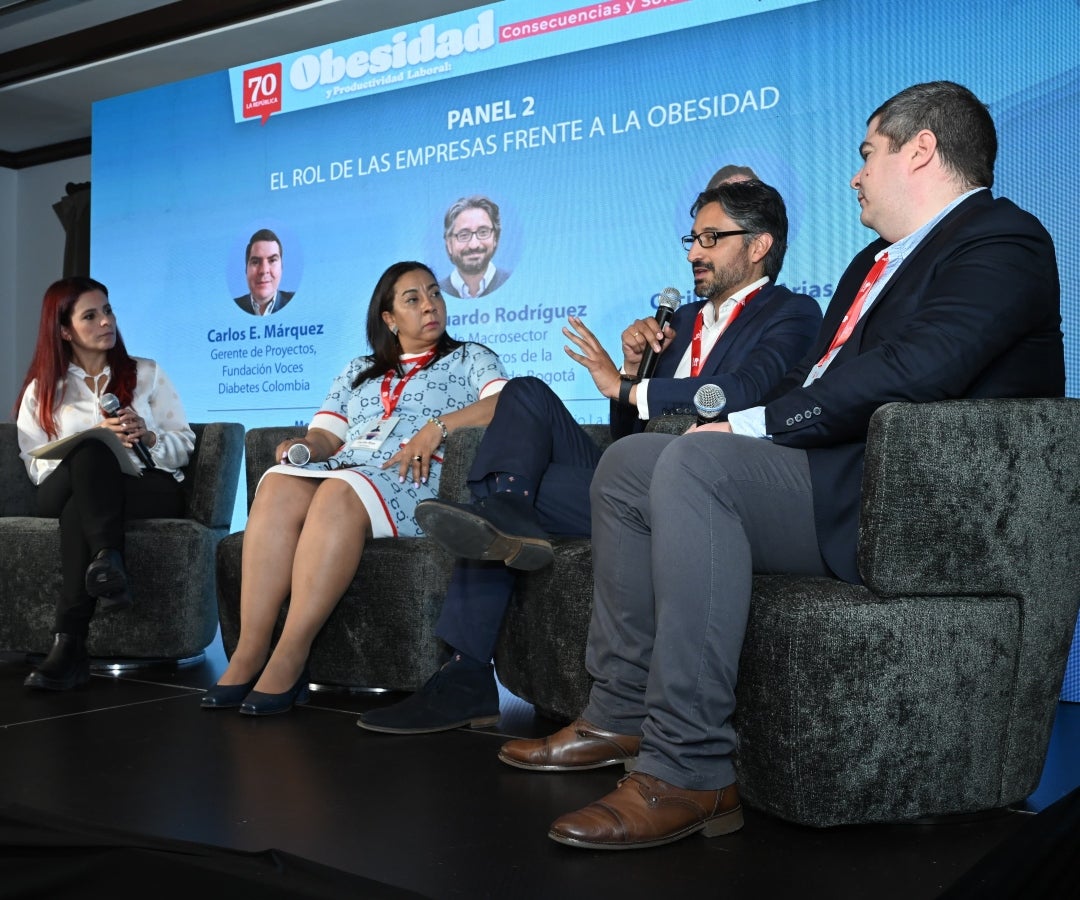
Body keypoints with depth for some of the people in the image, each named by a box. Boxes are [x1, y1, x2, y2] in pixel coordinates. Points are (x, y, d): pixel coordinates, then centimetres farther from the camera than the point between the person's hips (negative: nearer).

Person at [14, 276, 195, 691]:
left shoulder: (147, 373, 16)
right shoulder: (42, 390, 15)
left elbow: (183, 446, 11)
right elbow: (36, 466, 4)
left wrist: (148, 437, -12)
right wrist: (95, 437, -12)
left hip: (151, 490, 0)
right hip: (64, 492, 1)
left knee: (78, 506, -35)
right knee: (87, 452, -35)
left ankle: (69, 643, -44)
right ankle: (108, 561, -49)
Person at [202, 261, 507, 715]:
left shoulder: (471, 359, 17)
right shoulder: (358, 370, 30)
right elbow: (327, 435, 20)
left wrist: (438, 427, -17)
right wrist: (306, 446, -4)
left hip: (415, 479, -4)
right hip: (344, 469, 4)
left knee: (338, 494, -37)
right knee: (279, 485, -30)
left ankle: (289, 659, -38)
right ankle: (249, 652, -34)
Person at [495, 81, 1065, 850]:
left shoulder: (1002, 240, -6)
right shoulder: (877, 263, 25)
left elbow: (912, 371, -22)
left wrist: (753, 426, -17)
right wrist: (739, 424, -1)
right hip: (830, 473, 10)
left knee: (695, 461, -30)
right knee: (629, 463, 6)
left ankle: (689, 774, -29)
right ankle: (623, 715, 3)